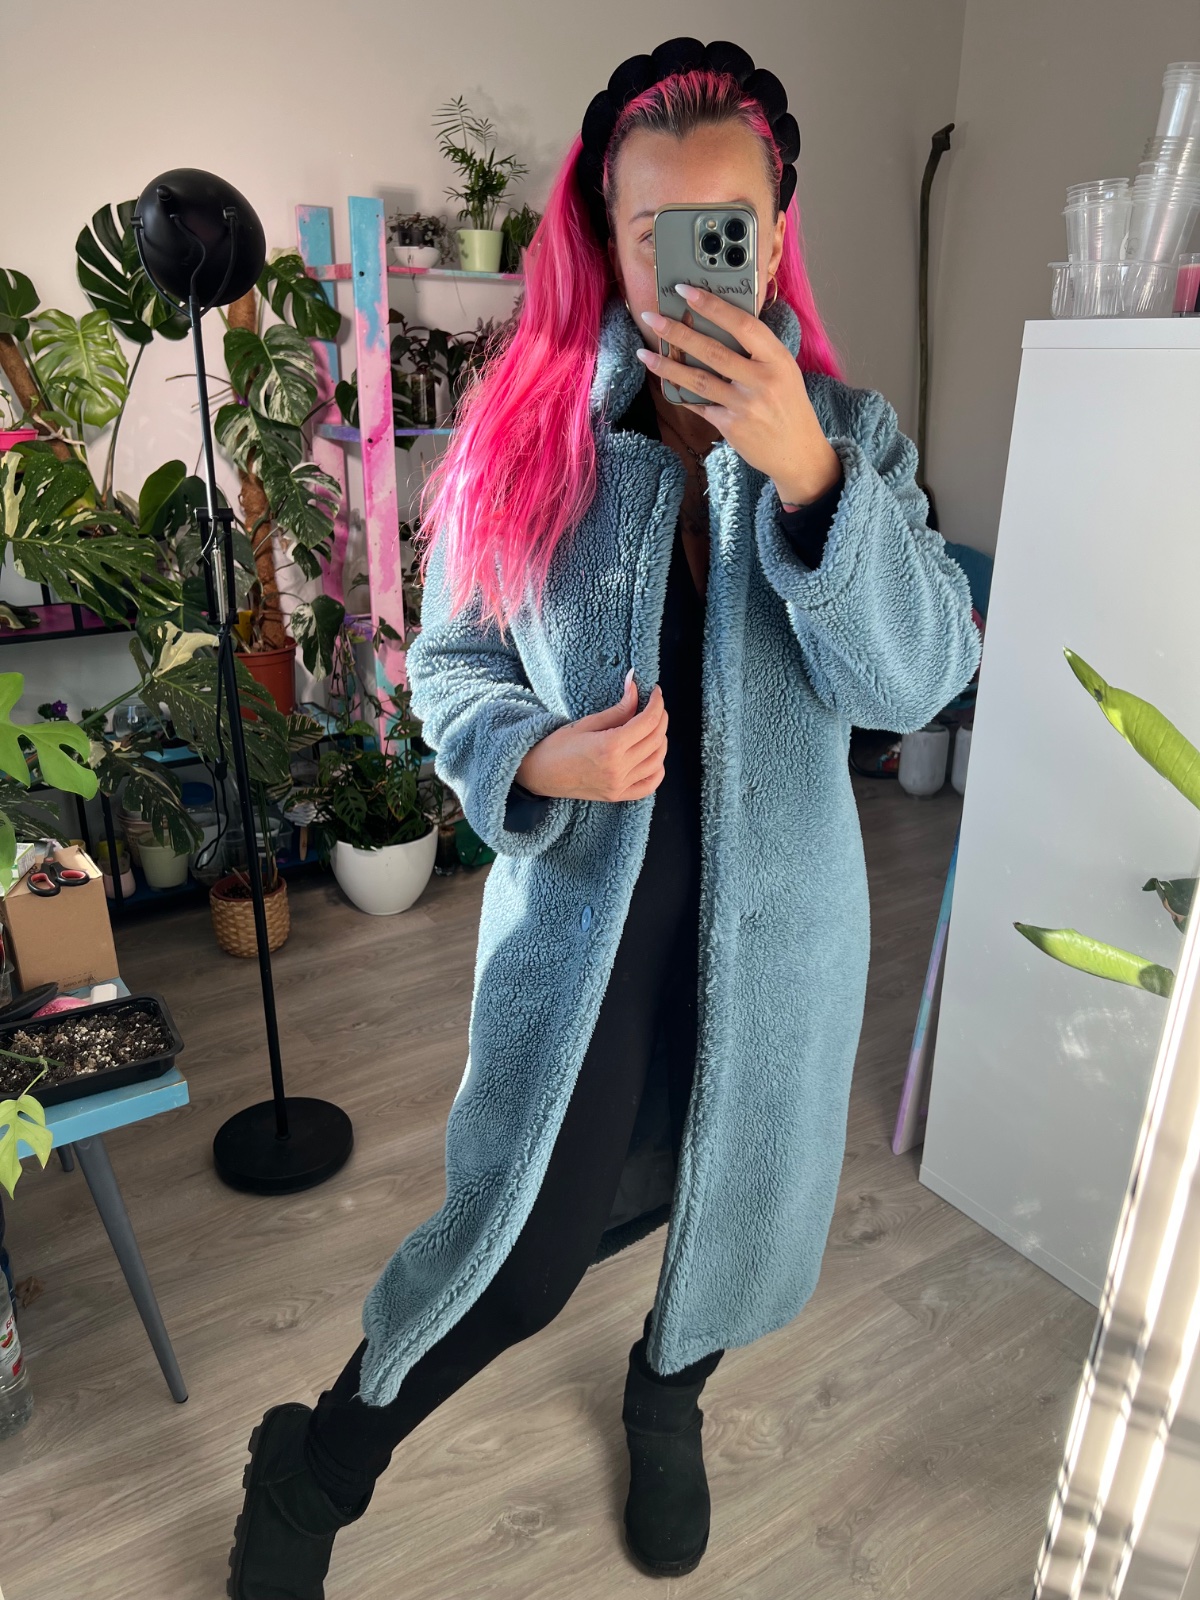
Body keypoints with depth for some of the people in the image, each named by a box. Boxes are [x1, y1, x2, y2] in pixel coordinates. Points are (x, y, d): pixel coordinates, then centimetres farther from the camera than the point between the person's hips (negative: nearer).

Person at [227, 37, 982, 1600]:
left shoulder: (851, 432, -4)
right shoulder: (527, 428, -7)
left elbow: (918, 677, -17)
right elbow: (448, 661, 0)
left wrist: (802, 470, -29)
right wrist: (536, 758, -21)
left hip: (776, 914, 3)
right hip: (578, 905, -2)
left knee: (731, 1192, 21)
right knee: (523, 1245, 4)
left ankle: (667, 1399, 57)